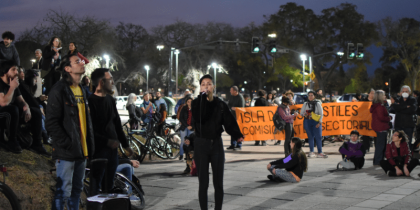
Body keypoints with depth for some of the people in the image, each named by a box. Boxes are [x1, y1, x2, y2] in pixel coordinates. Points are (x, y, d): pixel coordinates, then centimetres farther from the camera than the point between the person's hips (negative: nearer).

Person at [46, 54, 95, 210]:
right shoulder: (59, 90, -9)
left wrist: (90, 146, 13)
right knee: (63, 191, -5)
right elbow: (51, 122, -15)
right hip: (66, 152, -8)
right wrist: (66, 144, -18)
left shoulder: (81, 90, 16)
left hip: (81, 150, 8)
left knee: (77, 189, 15)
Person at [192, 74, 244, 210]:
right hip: (201, 144, -1)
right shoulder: (197, 102, 0)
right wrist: (203, 97, -19)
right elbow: (198, 118, -20)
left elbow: (229, 121, -6)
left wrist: (237, 135, -23)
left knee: (218, 182, 5)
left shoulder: (220, 104, 4)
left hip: (217, 144, 2)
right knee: (203, 183, 0)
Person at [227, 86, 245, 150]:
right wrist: (232, 107, -10)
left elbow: (241, 107, -13)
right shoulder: (231, 97, 11)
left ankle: (239, 145, 2)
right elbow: (228, 105, 9)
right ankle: (233, 145, 15)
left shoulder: (240, 97, -12)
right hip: (232, 116, 7)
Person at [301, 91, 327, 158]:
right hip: (307, 121, 1)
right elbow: (301, 113, 15)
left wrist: (319, 122, -7)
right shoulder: (305, 104, 12)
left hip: (316, 122, -1)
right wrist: (304, 114, -8)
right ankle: (311, 152, 11)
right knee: (310, 137, 4)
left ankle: (320, 152, -6)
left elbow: (321, 114, 3)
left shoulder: (317, 104, 6)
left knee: (318, 137, -7)